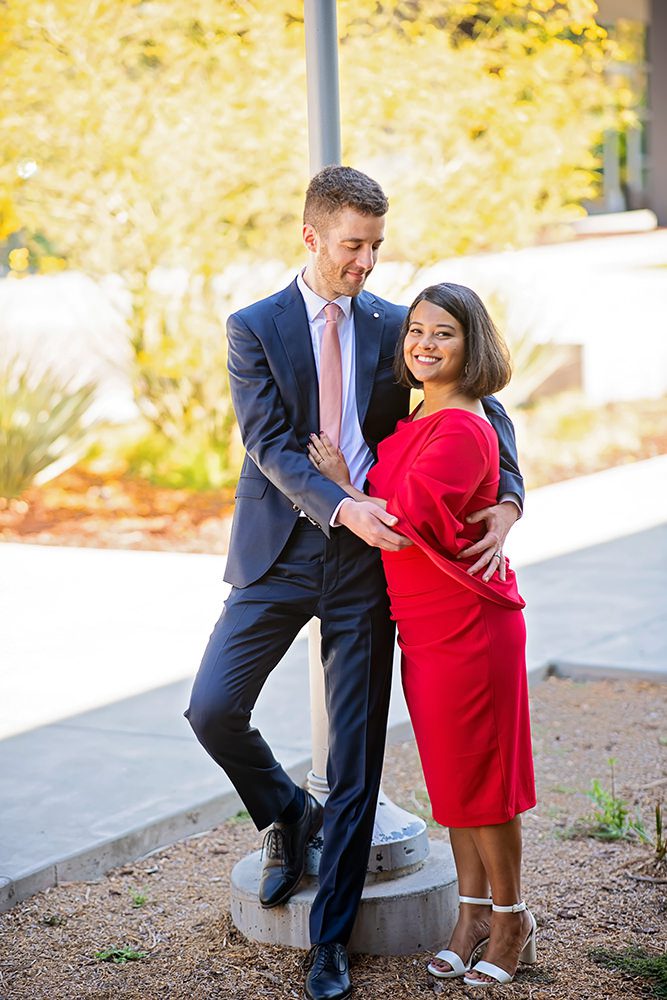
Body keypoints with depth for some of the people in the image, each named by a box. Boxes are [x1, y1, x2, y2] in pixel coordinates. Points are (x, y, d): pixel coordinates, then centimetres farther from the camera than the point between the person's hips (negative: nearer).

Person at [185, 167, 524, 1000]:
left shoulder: (392, 326, 5)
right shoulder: (255, 328, -1)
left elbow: (482, 405, 8)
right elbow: (270, 445, -10)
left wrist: (507, 501, -10)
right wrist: (342, 508, -27)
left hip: (367, 556, 1)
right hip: (281, 551, -1)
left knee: (357, 760, 2)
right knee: (212, 708, -10)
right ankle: (287, 815, 22)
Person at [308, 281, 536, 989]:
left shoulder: (463, 431, -19)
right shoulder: (414, 425, 9)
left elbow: (401, 523, -22)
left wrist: (342, 484, -8)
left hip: (470, 625, -9)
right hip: (423, 629, 9)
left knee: (477, 773, 2)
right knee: (450, 773, 15)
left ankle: (511, 920, 18)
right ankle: (473, 913, 27)